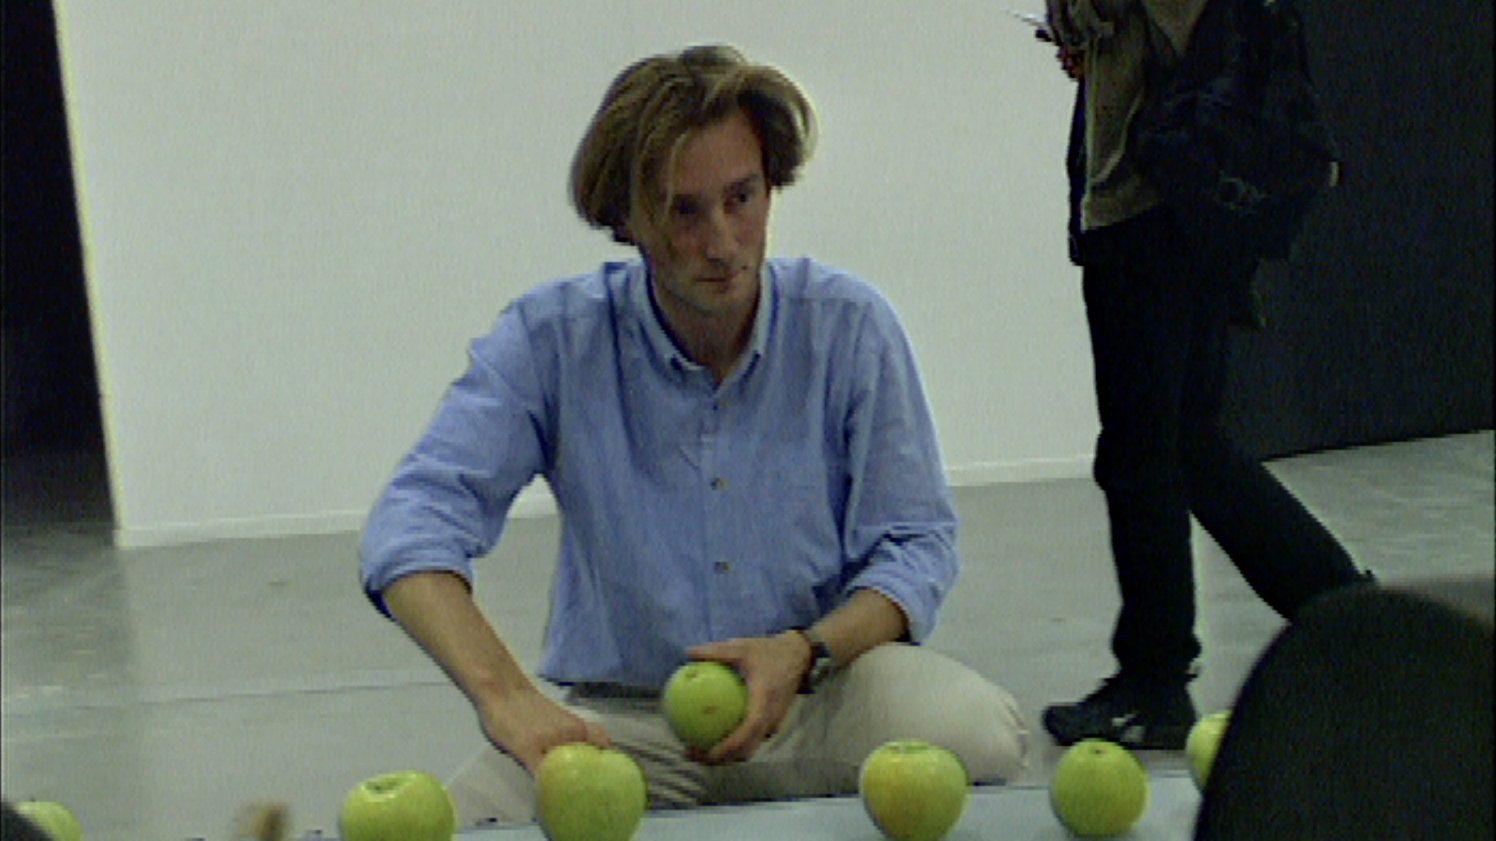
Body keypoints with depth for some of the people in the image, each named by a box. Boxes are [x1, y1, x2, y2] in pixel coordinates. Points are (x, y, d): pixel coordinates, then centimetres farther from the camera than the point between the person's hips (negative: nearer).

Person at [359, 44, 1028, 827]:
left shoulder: (850, 327, -2)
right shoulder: (552, 339, -6)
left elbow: (916, 548, 2)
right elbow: (415, 520, -16)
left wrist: (805, 652, -20)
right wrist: (505, 694, -34)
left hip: (820, 694, 2)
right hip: (615, 715, -1)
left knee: (979, 736, -29)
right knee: (468, 817, -31)